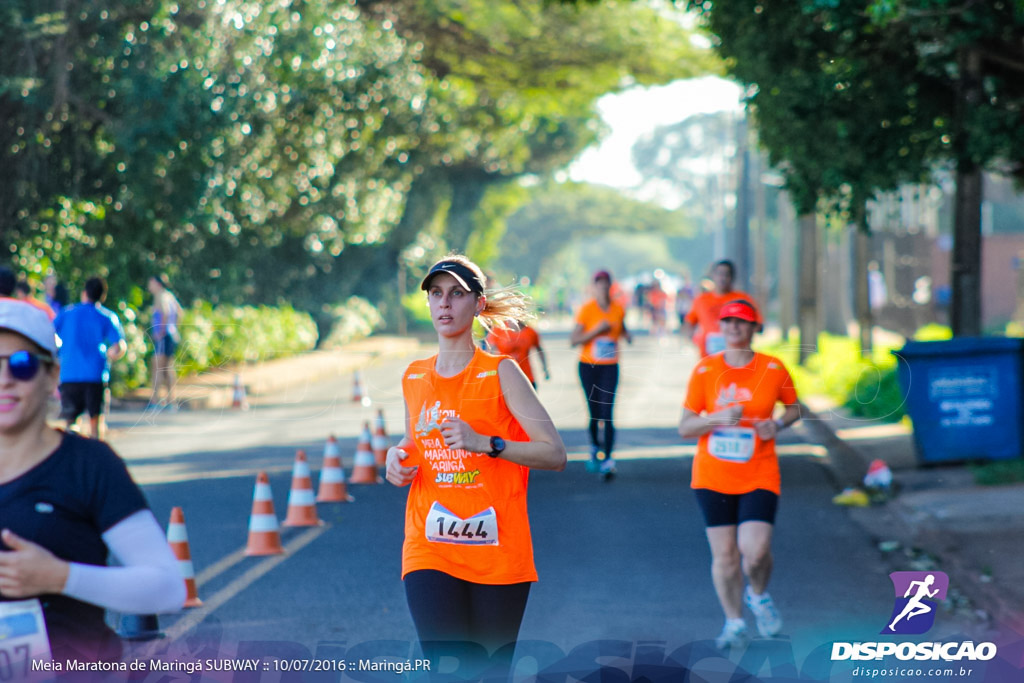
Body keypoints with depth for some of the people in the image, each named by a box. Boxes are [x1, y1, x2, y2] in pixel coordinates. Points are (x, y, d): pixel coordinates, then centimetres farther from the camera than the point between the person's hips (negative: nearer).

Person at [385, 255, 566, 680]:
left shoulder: (501, 373, -3)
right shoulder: (413, 378, 12)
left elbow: (554, 454, -8)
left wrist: (485, 443, -21)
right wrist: (398, 459, 5)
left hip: (499, 553, -2)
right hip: (430, 552, 3)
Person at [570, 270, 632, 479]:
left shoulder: (618, 310, 3)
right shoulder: (586, 309, -7)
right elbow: (573, 340, -11)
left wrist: (626, 336, 1)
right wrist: (597, 330, -20)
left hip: (610, 366, 1)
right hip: (588, 366, -1)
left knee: (607, 413, -11)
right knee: (594, 412, 6)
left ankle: (608, 459, -13)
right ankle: (594, 447, 35)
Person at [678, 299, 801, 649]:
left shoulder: (773, 369, -2)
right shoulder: (704, 370, -1)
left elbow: (794, 407, 14)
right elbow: (684, 427, -1)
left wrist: (778, 425, -7)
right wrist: (718, 418, -19)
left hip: (759, 476, -1)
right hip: (712, 476, 1)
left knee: (755, 551, -14)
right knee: (724, 553, 1)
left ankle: (758, 595, 19)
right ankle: (734, 622, 20)